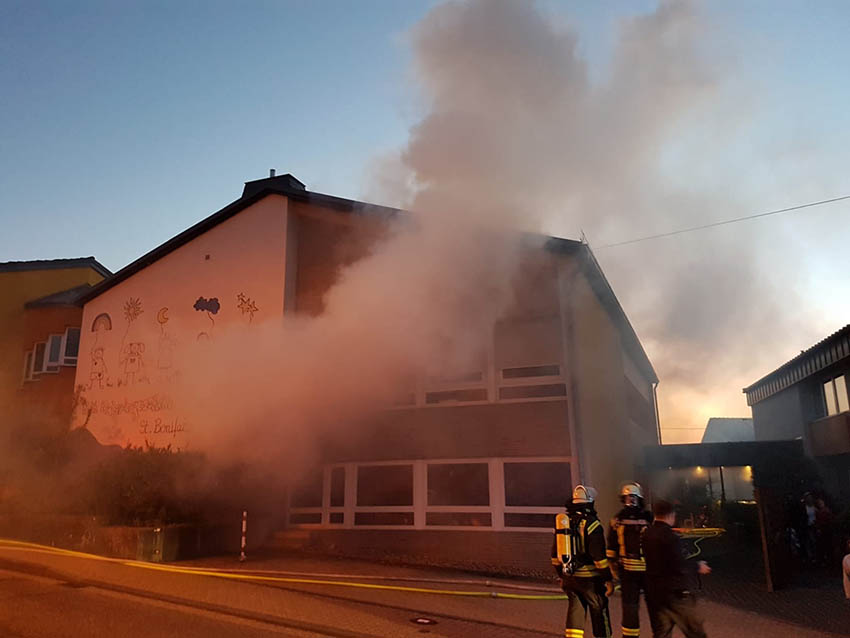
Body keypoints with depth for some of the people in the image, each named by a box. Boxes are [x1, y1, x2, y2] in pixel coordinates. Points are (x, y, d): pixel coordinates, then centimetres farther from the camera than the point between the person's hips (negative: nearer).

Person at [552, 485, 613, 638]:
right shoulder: (591, 524, -13)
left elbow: (555, 554, 12)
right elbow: (599, 556, -16)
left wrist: (561, 575, 20)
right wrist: (608, 578, -6)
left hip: (569, 577, 5)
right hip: (589, 578, -5)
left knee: (575, 609, 11)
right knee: (599, 611, 10)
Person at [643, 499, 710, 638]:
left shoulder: (646, 534, 6)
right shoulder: (670, 536, -18)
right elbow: (680, 566, -18)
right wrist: (698, 567, -1)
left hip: (653, 592, 7)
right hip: (674, 592, -7)